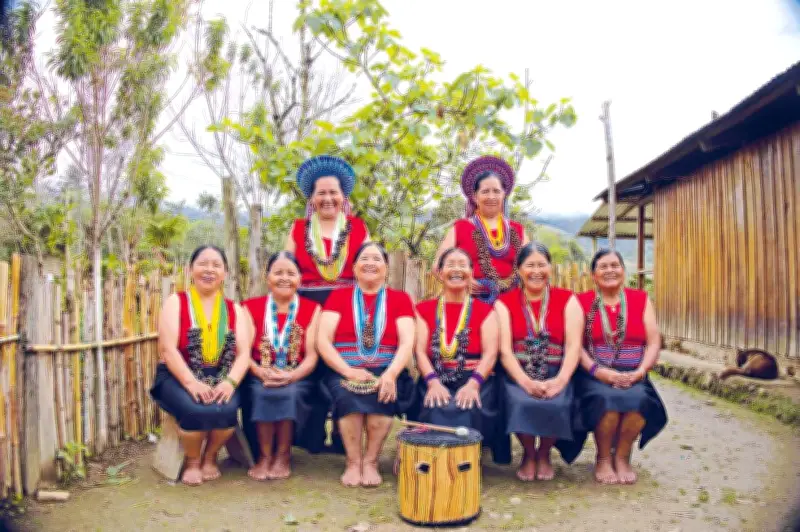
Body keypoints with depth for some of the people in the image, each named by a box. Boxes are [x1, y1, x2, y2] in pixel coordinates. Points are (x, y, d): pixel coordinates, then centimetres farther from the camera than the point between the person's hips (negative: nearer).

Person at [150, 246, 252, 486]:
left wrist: (229, 382, -20)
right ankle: (193, 461, 0)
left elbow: (243, 353, 0)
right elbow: (167, 349, -9)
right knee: (196, 410, -32)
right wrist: (192, 382, -23)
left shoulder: (235, 310, 11)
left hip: (220, 381, 2)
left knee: (227, 410, -30)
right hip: (179, 378, -2)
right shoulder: (175, 302, 3)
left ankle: (210, 457, 3)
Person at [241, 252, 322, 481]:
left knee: (289, 394, -32)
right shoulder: (251, 308, 9)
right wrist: (262, 372, -21)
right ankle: (265, 455, -13)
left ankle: (283, 455, -12)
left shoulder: (312, 309, 6)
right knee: (263, 394, -31)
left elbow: (312, 355, -4)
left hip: (298, 378, -1)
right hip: (260, 377, 1)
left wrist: (290, 376, -22)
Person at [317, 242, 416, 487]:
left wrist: (390, 375, -22)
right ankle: (353, 462, -13)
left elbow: (407, 342, -3)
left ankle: (371, 461, -11)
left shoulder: (400, 298, 9)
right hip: (343, 373, 0)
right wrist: (348, 371, -17)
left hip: (385, 372, 0)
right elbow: (322, 341, -2)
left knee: (382, 395, -31)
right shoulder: (338, 296, 9)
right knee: (347, 395, -32)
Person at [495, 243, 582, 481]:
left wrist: (560, 381, -21)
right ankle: (528, 453, 3)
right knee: (521, 403, -30)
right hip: (517, 376, 0)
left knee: (556, 404, -29)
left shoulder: (567, 300, 7)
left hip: (556, 376, 1)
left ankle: (544, 453, 5)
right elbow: (504, 350, -6)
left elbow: (574, 346, -4)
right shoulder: (504, 303, 5)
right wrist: (527, 382, -21)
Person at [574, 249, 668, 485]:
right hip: (595, 376, -1)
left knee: (639, 399, -31)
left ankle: (622, 457, -5)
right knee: (606, 400, -33)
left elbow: (653, 343, 5)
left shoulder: (641, 300, 12)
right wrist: (598, 371, -16)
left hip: (632, 376, 2)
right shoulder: (582, 302, 6)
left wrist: (640, 372, -11)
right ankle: (604, 458, -6)